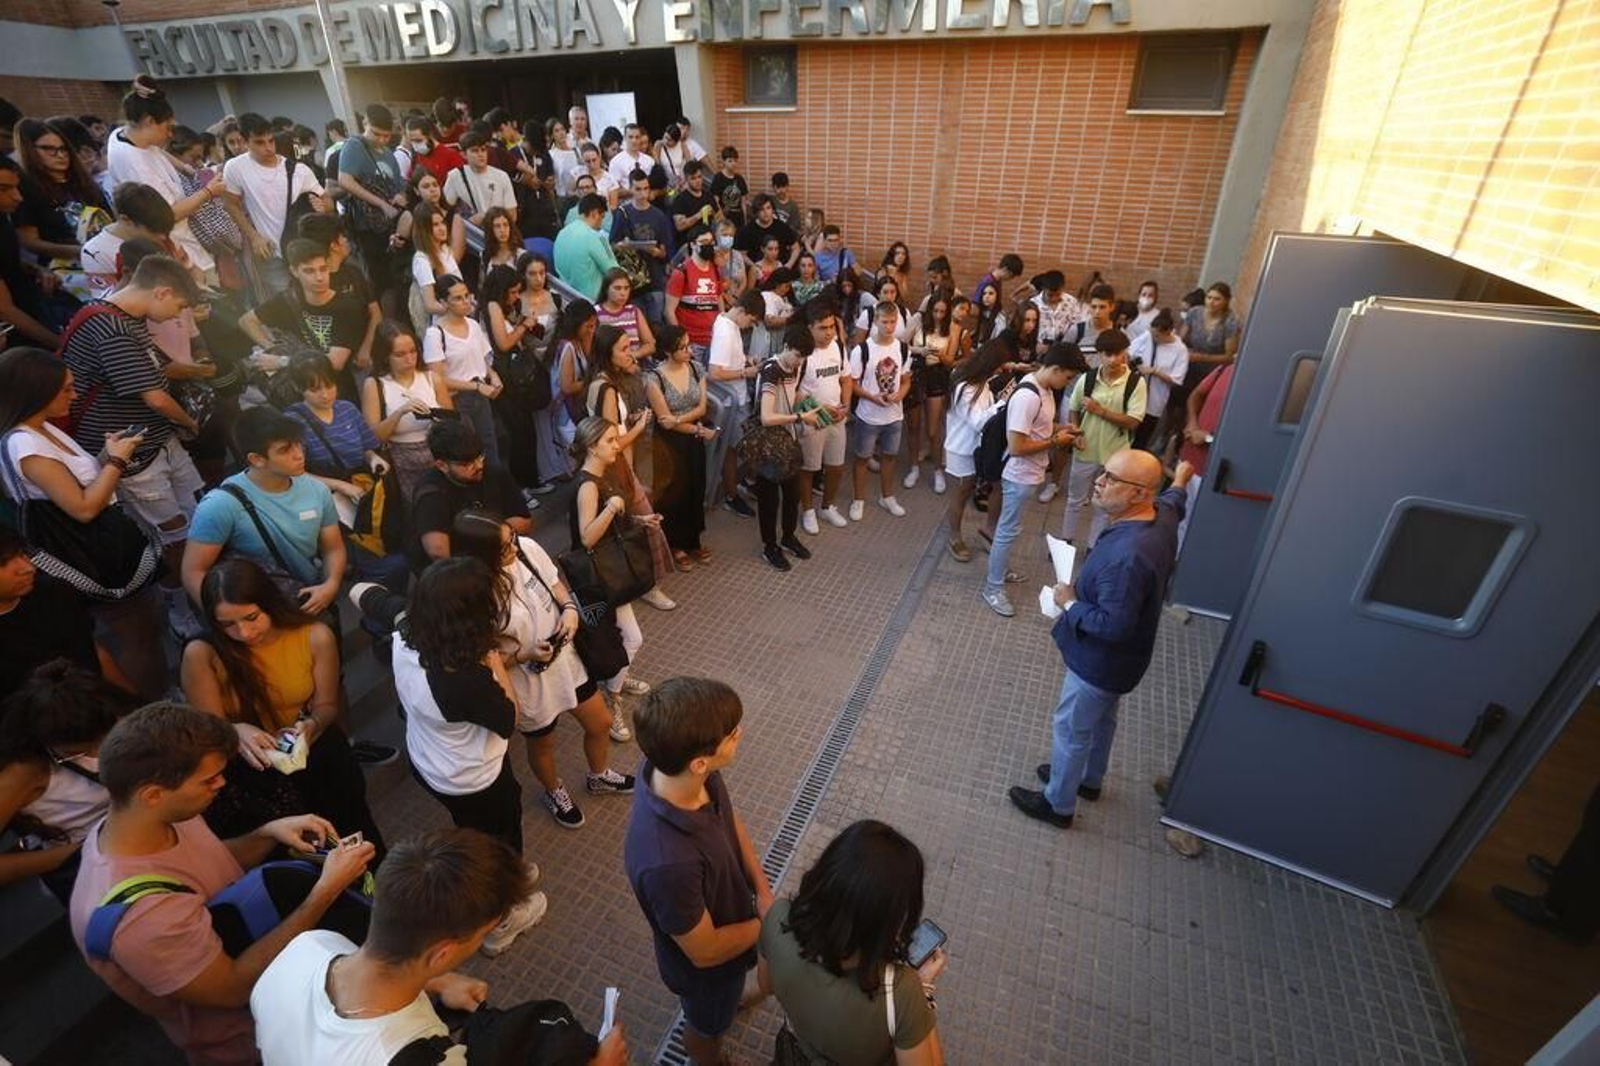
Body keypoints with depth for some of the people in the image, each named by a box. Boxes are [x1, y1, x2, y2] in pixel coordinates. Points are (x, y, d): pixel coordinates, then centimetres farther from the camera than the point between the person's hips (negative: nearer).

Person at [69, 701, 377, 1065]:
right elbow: (235, 988, -26)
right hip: (240, 1030, -6)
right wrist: (326, 890, -27)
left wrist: (271, 833, -12)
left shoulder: (156, 818, -15)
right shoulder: (140, 916, -36)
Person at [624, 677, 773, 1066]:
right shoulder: (667, 863, -47)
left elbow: (731, 820, -7)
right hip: (706, 963, -5)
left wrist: (763, 891, -12)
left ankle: (734, 992, 70)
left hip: (727, 907, 5)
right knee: (708, 1023, 30)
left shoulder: (672, 766, -28)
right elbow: (705, 951, -28)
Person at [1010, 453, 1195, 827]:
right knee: (1101, 718, 29)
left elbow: (1114, 625, -36)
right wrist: (1179, 482, 40)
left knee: (1070, 730, 11)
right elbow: (1172, 501, 17)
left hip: (1100, 661, -9)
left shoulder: (1128, 555, -40)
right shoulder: (1160, 514, -10)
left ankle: (1058, 804, 33)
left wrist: (1070, 603, -19)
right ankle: (1090, 779, 53)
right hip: (1113, 658, 9)